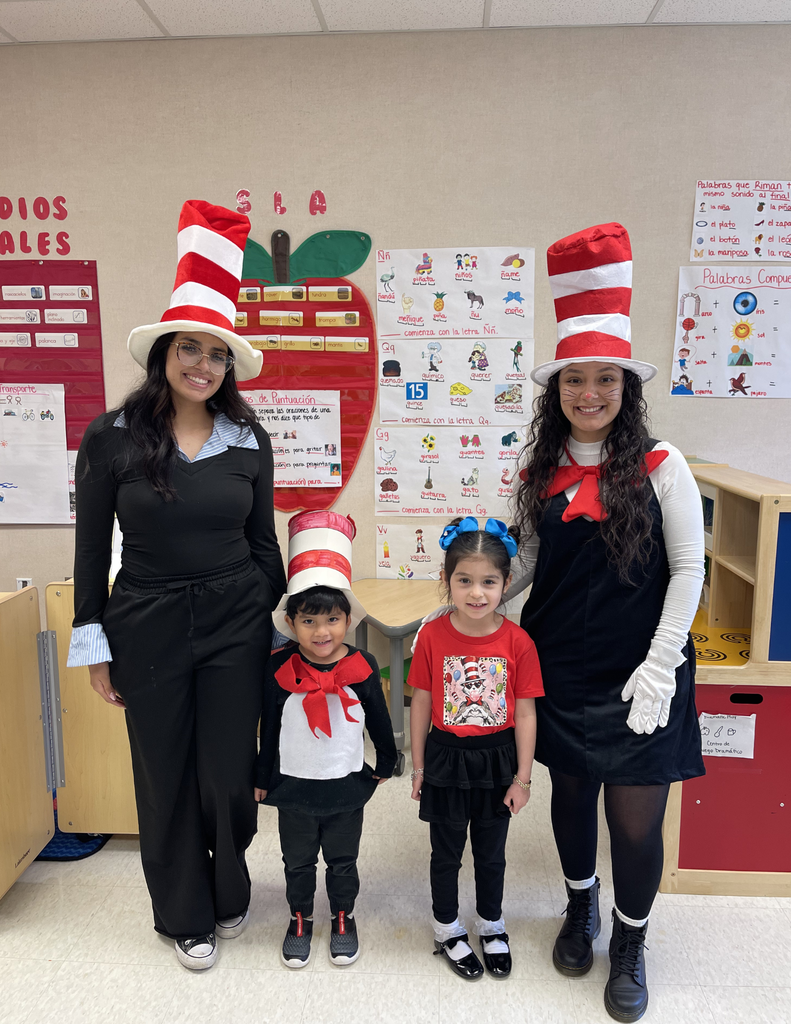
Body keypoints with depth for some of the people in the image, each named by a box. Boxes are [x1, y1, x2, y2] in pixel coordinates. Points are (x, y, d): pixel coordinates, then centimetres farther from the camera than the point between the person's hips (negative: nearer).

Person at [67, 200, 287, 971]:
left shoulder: (249, 441, 0)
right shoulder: (111, 437, -5)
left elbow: (262, 541, 7)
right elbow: (91, 550, 0)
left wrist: (281, 622, 8)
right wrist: (93, 646, 1)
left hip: (235, 627, 1)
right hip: (147, 629, -1)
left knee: (229, 773, 9)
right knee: (165, 778, 13)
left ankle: (229, 895, 41)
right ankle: (186, 916, 38)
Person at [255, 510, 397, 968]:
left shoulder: (363, 666, -14)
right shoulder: (279, 669, -14)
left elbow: (379, 721, 1)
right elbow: (269, 728, -2)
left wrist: (385, 765, 11)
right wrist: (263, 778, 6)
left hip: (347, 786, 0)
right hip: (294, 787, 0)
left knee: (343, 860, 19)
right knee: (298, 862, 20)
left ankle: (344, 917, 43)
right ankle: (300, 919, 43)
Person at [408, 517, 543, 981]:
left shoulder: (518, 642, -14)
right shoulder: (433, 636, -14)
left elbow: (525, 712, -7)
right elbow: (421, 703, -5)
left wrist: (522, 777, -3)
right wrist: (418, 766, 1)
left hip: (496, 760, 0)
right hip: (446, 759, 0)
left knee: (491, 853, 21)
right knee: (446, 853, 19)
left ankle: (492, 925, 47)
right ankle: (448, 929, 43)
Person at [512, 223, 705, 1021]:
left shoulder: (659, 465, -8)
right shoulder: (539, 471, 1)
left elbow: (688, 570, -6)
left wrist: (660, 667, -11)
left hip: (638, 675, -3)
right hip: (560, 670, 3)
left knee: (636, 821, 6)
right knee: (571, 793, 19)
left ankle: (628, 948, 36)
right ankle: (579, 909, 48)